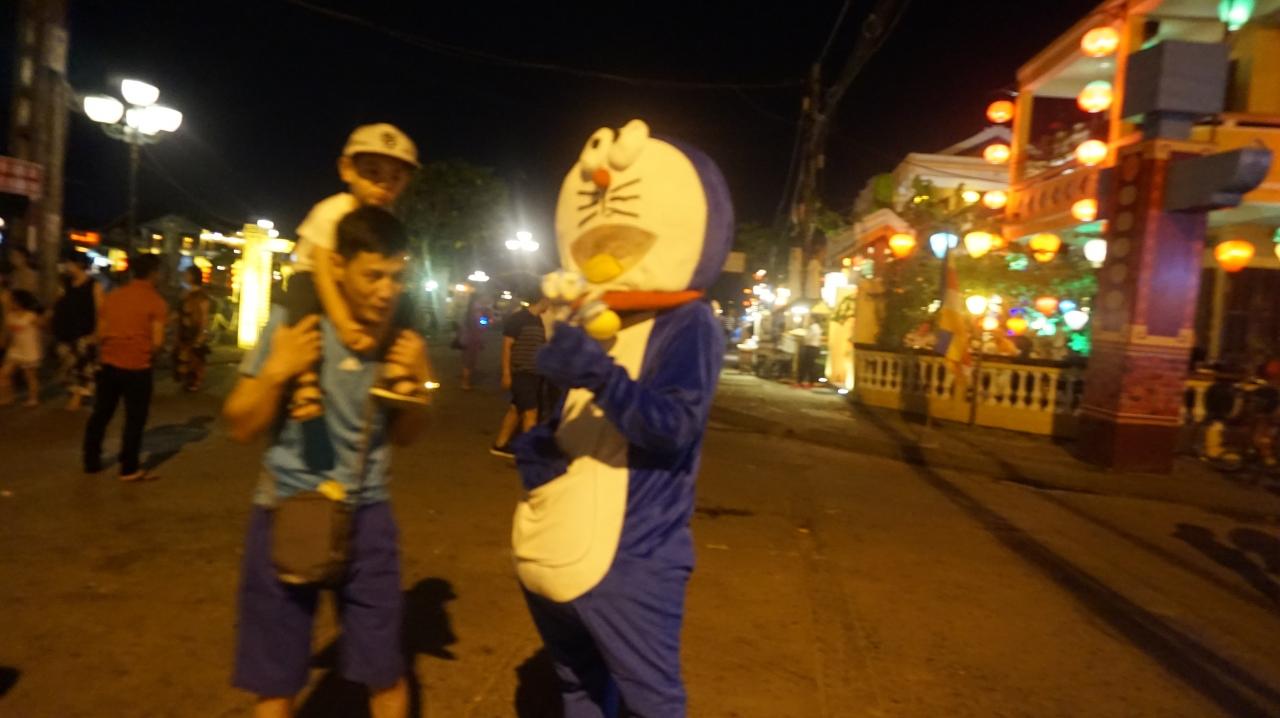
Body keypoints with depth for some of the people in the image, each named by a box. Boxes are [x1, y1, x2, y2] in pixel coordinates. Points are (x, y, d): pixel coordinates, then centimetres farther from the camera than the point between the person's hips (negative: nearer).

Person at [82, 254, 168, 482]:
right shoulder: (156, 301, -9)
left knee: (100, 414, 17)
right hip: (137, 367, -5)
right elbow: (157, 341, -14)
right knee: (135, 419, 5)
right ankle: (129, 469, 9)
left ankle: (91, 462, 26)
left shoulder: (112, 296, 8)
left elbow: (101, 333, 11)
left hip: (109, 363, 5)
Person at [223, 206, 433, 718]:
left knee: (386, 675, 8)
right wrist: (277, 371, -22)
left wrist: (419, 383, -10)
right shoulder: (292, 323, -10)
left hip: (366, 514, 2)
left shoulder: (399, 336, -2)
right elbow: (240, 427, -5)